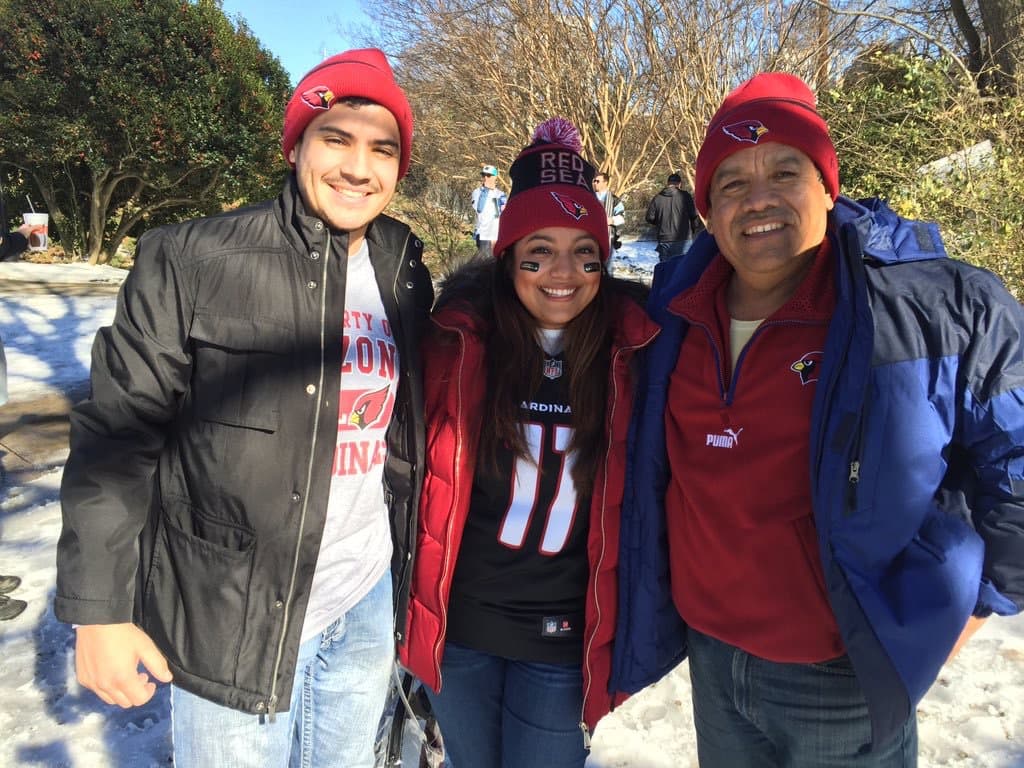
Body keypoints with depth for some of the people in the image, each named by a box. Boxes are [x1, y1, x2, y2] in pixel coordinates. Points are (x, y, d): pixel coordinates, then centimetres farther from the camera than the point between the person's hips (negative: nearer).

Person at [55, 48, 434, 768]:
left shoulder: (405, 273, 2)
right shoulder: (192, 262, -14)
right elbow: (119, 436, -12)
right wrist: (99, 608, -12)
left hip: (368, 605, 5)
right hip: (232, 624, -4)